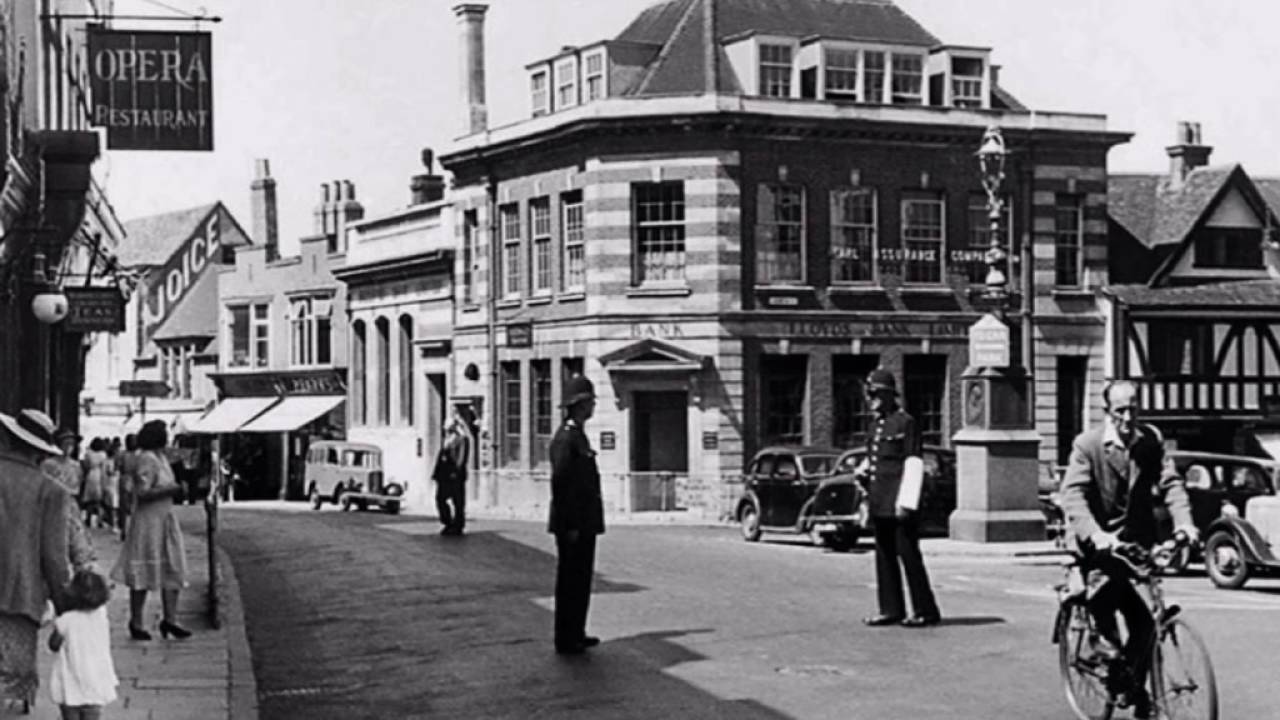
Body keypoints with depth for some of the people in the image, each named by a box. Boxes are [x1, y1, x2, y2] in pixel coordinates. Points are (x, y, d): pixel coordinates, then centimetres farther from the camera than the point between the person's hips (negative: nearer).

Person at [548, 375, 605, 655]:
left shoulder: (578, 435, 15)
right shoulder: (566, 438, -17)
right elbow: (560, 483, -22)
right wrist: (569, 525, -21)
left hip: (584, 524, 10)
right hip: (573, 526, -10)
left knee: (581, 579, 15)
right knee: (570, 581, -2)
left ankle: (576, 633, 24)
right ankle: (565, 640, 5)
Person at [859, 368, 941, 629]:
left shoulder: (906, 423, -9)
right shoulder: (878, 424, 16)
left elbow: (913, 465, -15)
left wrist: (906, 503, -20)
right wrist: (863, 471, 6)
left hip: (898, 503, -8)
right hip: (879, 504, 8)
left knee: (908, 554, -4)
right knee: (884, 555, 9)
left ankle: (926, 611, 3)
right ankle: (891, 610, 15)